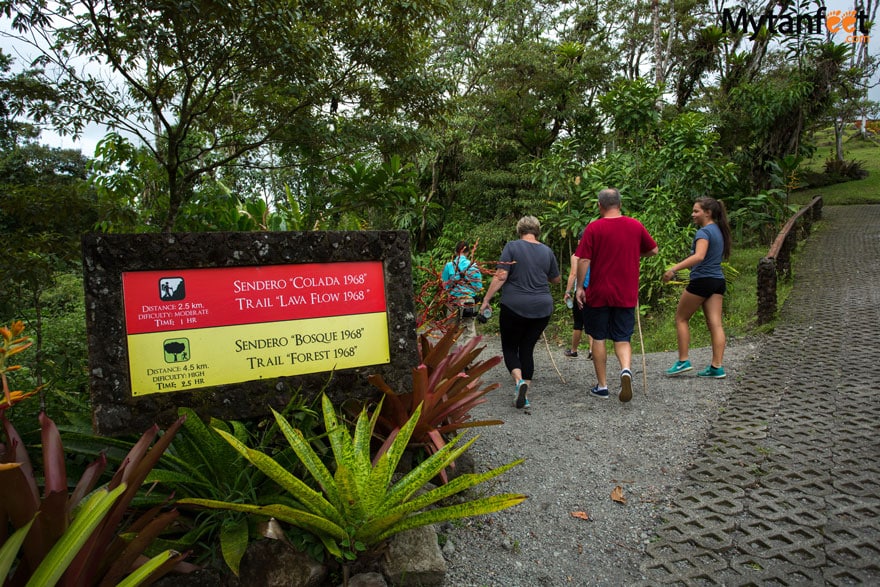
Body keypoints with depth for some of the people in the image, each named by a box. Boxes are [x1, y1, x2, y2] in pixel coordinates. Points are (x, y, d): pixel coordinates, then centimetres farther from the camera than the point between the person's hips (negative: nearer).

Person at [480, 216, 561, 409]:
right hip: (542, 308, 4)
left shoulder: (512, 247, -5)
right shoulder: (547, 251, 6)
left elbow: (500, 276, -13)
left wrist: (486, 299, -7)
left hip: (514, 306, -3)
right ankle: (524, 396, 8)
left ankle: (519, 381, -16)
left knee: (510, 348, 10)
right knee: (527, 349, 11)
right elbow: (557, 279, 17)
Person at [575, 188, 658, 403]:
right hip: (626, 294, 2)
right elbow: (653, 250, 14)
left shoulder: (594, 228, -8)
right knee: (622, 338, 10)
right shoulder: (636, 226, 2)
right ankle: (626, 369, -18)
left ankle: (602, 386, 14)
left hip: (598, 293, -2)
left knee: (598, 338, 10)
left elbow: (584, 260, -11)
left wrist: (579, 287, -3)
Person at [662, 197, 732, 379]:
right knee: (715, 323, 3)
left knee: (681, 318, 6)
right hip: (718, 281, 8)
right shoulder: (719, 231, 17)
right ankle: (717, 366, 2)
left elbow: (699, 256, -28)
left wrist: (674, 268, -33)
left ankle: (683, 361, 6)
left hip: (702, 280, -8)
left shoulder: (704, 231, -12)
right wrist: (689, 267, 27)